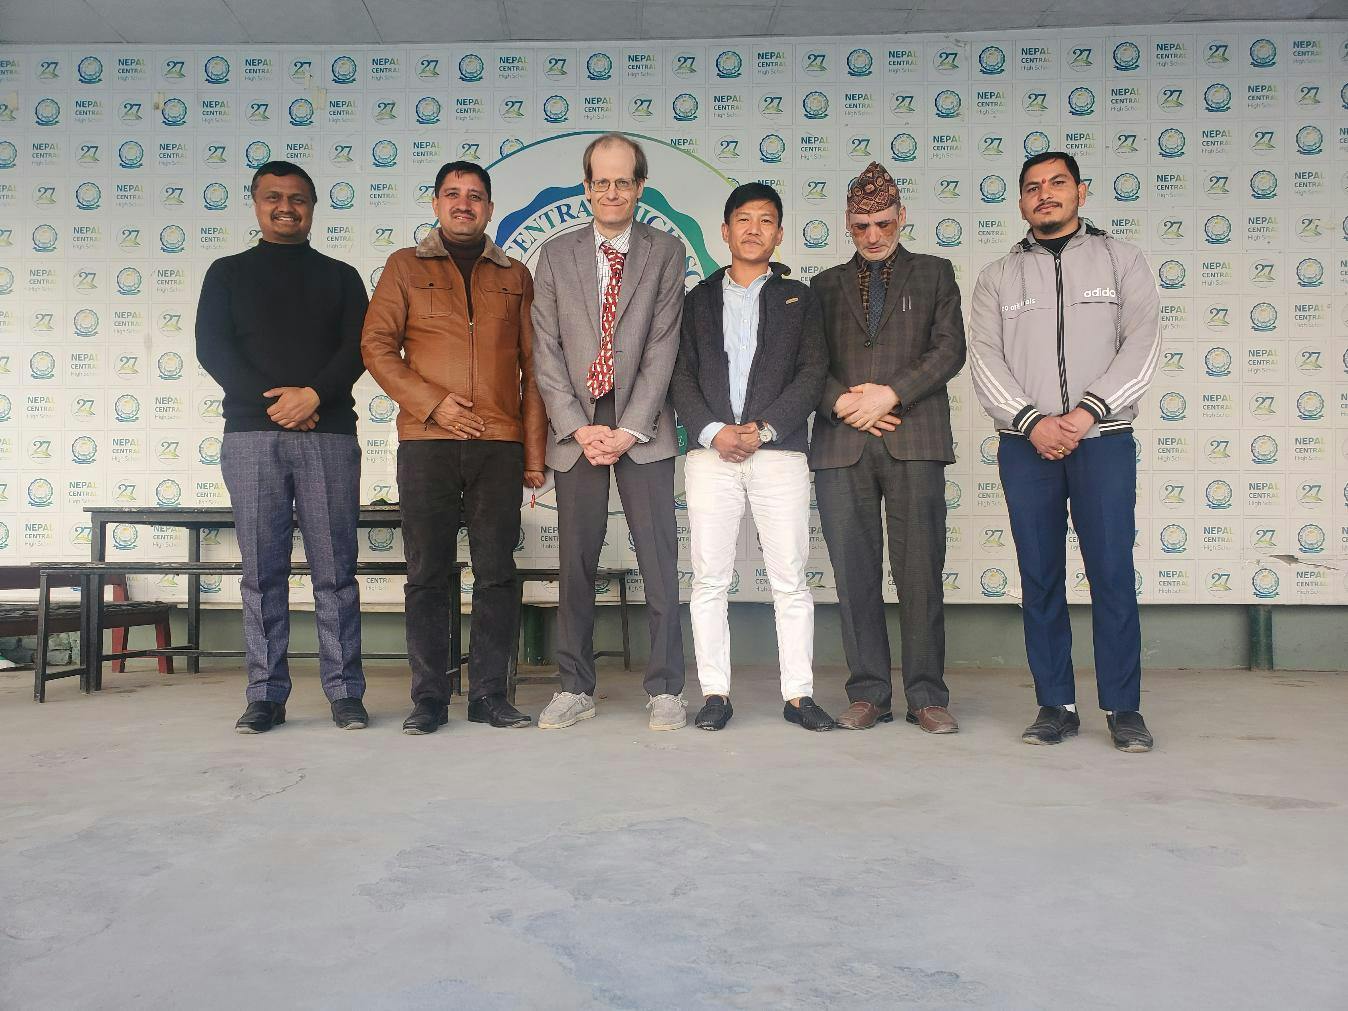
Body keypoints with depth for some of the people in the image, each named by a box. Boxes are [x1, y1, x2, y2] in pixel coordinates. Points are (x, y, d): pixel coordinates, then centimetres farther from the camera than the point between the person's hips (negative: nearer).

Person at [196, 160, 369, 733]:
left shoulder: (340, 276, 16)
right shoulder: (228, 273, 16)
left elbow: (358, 348, 4)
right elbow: (211, 348, 4)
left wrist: (313, 395, -13)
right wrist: (272, 402, -9)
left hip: (329, 434, 0)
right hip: (251, 435, 1)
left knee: (335, 569, -2)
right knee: (261, 571, 0)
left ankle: (344, 692, 3)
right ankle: (266, 696, 7)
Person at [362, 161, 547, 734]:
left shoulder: (515, 277, 17)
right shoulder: (405, 267, 13)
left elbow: (533, 368, 13)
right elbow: (377, 345, 4)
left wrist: (534, 451, 5)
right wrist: (432, 403, -10)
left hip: (500, 444, 1)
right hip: (426, 442, -1)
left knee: (496, 573, 1)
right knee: (428, 574, 1)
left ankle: (489, 695, 10)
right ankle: (429, 698, 9)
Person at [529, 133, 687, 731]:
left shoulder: (666, 253, 6)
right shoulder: (555, 256, 10)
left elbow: (663, 347, -2)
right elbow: (546, 352, 4)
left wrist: (630, 430, -11)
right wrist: (579, 428, -7)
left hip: (643, 430, -1)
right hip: (577, 430, 2)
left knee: (659, 562, -1)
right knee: (575, 564, 5)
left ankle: (666, 689, 10)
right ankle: (575, 688, 16)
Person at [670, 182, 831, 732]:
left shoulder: (798, 298, 13)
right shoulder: (699, 299, 16)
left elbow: (812, 373, 2)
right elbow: (682, 377, 7)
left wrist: (764, 428, -10)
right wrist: (713, 432, -9)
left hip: (779, 452, -1)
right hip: (711, 453, 1)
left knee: (790, 579, -1)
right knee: (709, 579, 0)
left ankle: (798, 695, 6)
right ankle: (715, 693, 7)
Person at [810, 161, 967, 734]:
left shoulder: (934, 274, 16)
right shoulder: (826, 285, 20)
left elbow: (948, 350, 3)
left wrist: (889, 394, -9)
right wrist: (843, 402, -7)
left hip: (913, 441, -1)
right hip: (841, 446, 2)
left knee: (920, 573, -3)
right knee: (854, 574, 1)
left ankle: (927, 696, 6)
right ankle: (868, 693, 9)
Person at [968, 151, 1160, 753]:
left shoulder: (1120, 259, 11)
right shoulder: (998, 277, 13)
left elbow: (1142, 342, 0)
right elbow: (985, 358, 3)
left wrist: (1087, 411, -13)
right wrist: (1032, 421, -11)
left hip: (1103, 439, -1)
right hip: (1025, 445, 1)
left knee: (1112, 572, -4)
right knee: (1040, 577, 2)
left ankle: (1123, 708, 6)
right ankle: (1056, 706, 10)